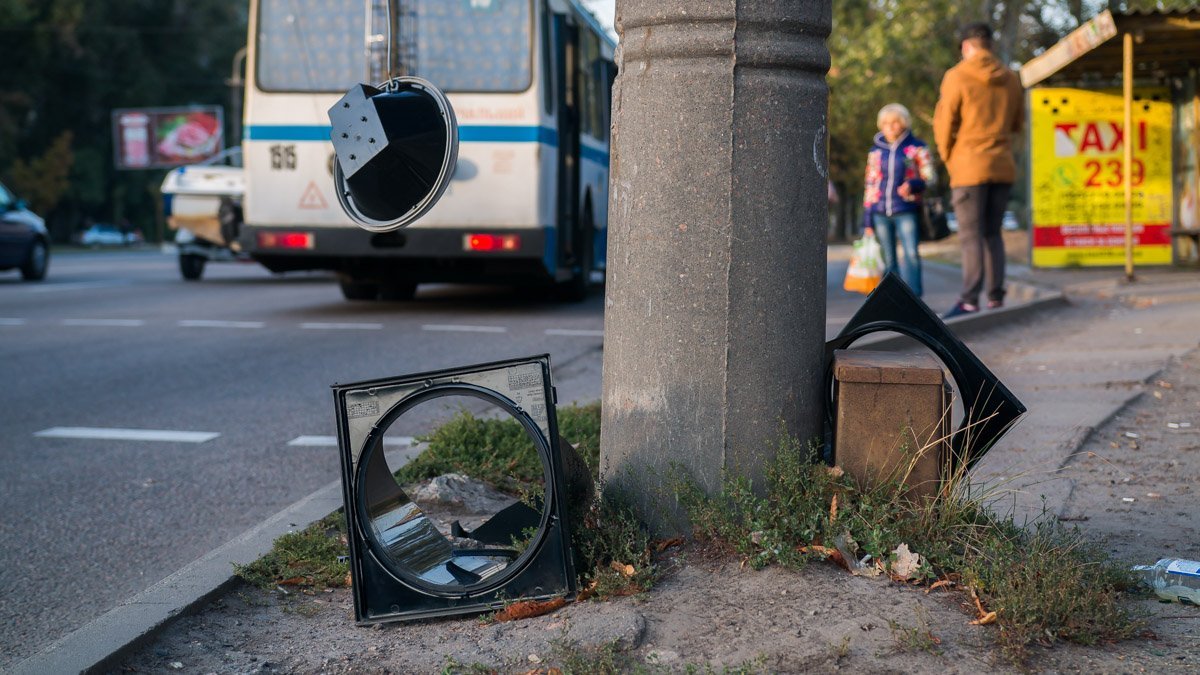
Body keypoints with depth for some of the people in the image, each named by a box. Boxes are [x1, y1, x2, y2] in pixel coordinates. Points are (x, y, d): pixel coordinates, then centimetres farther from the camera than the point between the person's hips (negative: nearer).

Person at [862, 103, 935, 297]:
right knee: (888, 259, 5)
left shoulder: (917, 148, 4)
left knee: (911, 253, -16)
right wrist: (868, 219, 12)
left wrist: (912, 184, -20)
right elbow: (870, 184, 16)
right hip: (880, 213, 3)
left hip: (906, 212, -3)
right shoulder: (876, 151, 14)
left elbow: (929, 177, 2)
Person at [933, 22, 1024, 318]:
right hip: (1003, 166, 5)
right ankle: (995, 297, 11)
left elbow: (944, 123, -6)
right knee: (992, 233, 13)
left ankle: (969, 301, -10)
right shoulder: (1010, 79, 8)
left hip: (969, 167, -5)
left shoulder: (957, 77, -8)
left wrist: (948, 158, 8)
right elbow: (1016, 124, 15)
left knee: (971, 235, -5)